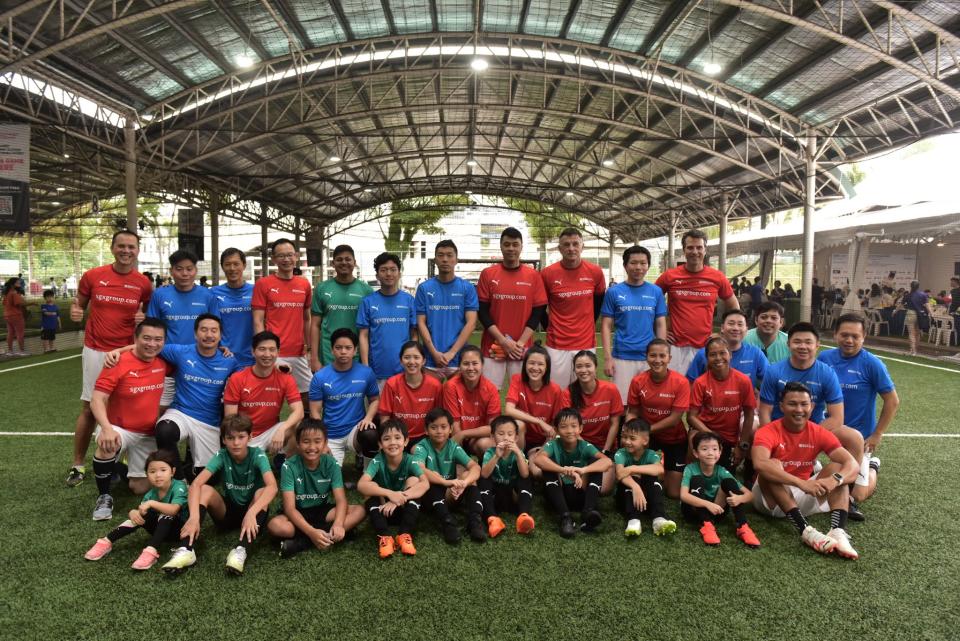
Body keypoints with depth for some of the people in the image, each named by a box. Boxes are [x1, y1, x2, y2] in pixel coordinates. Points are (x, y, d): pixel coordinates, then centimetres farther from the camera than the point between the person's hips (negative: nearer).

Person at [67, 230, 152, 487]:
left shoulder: (143, 283, 0)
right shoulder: (92, 276, -2)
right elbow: (78, 303, 10)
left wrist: (144, 319, -9)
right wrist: (75, 311, -13)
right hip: (96, 351, 0)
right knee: (89, 408, 4)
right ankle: (78, 465, 16)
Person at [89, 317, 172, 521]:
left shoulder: (163, 362, -6)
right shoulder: (118, 363, -20)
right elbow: (97, 399, -23)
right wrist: (106, 428, -40)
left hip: (148, 434, 4)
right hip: (119, 429, -4)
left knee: (140, 488, 3)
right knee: (107, 446, -38)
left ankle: (126, 468, 39)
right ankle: (104, 497, -13)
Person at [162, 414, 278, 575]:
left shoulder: (257, 455, -18)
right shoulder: (221, 456, -13)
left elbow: (272, 487, -34)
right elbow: (196, 484, -27)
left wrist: (251, 513, -49)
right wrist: (194, 517, -44)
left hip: (252, 510, -2)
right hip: (227, 511, 2)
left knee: (262, 492, -32)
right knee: (205, 490, -23)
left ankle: (241, 550, -47)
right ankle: (186, 550, -37)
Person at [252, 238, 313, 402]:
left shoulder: (304, 284, 9)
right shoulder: (263, 284, -3)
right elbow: (258, 322, -5)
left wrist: (308, 345, 11)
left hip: (299, 353, 4)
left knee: (307, 393, 10)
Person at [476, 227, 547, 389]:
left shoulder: (533, 275, 4)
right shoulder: (488, 274, 3)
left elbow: (538, 312, 2)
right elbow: (482, 311, -1)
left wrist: (520, 343, -9)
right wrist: (503, 340, -10)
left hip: (522, 349, 0)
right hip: (493, 347, 0)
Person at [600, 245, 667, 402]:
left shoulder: (656, 292, 5)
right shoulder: (614, 292, 1)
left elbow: (661, 325, 7)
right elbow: (606, 326, 0)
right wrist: (608, 357, -8)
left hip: (650, 358, 2)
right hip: (622, 357, -2)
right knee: (621, 402, 3)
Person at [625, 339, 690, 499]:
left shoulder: (681, 382, -21)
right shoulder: (637, 381, -14)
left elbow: (675, 419, -20)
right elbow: (632, 413, -4)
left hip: (675, 439, -2)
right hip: (648, 437, 2)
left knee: (675, 493, -1)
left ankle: (668, 471, 33)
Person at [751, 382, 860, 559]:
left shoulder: (819, 433, -4)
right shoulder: (768, 432, -18)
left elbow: (852, 464, -13)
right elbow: (759, 464, -38)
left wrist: (834, 479, -36)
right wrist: (802, 483, -45)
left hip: (805, 498, 4)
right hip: (771, 499, -4)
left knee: (837, 467, -15)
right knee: (772, 466, -32)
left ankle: (838, 532, -34)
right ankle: (806, 531, -41)